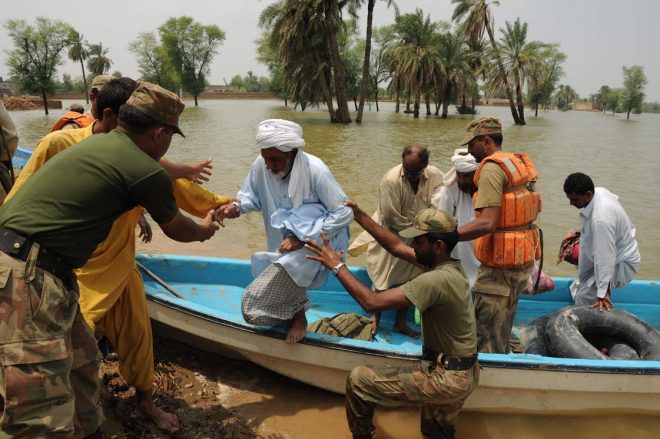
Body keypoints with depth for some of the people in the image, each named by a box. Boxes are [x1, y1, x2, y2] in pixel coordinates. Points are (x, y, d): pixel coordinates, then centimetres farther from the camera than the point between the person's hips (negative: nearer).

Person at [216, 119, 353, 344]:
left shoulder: (315, 170, -22)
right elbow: (251, 195, 8)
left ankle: (296, 313, 3)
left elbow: (344, 212, -20)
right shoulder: (261, 165, -10)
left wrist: (303, 238, -25)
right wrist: (236, 207, -17)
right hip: (284, 246, 7)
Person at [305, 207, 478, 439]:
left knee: (358, 380, 0)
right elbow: (397, 247, 8)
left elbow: (371, 302, -29)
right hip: (463, 374, 9)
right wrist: (360, 217, 6)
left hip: (446, 378, -9)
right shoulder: (448, 264, 0)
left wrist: (337, 266, -20)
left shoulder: (437, 280, -28)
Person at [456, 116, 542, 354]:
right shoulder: (520, 163, 12)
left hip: (500, 266, -10)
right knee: (502, 332, 23)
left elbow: (487, 223, -27)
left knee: (486, 343, 1)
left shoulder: (492, 168, -17)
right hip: (523, 262, 10)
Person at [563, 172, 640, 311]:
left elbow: (605, 258, -37)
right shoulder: (599, 191, -13)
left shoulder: (600, 219, -40)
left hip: (621, 263, -9)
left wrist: (603, 294, -33)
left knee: (584, 298, -13)